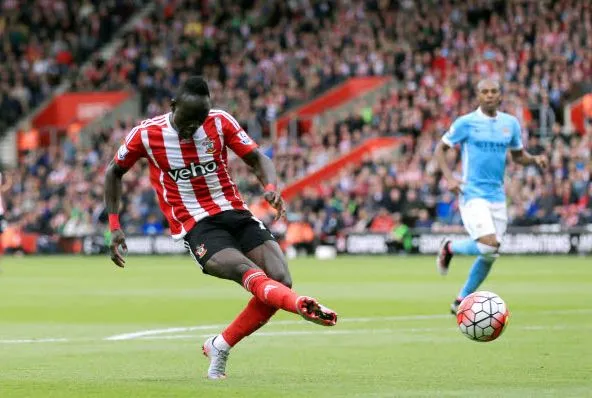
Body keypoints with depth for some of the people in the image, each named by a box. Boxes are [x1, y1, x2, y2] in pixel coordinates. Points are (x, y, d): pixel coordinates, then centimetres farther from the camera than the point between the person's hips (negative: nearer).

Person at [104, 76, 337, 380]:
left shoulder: (220, 122, 0)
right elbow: (114, 173, 12)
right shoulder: (146, 134, -3)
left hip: (234, 213, 4)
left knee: (280, 279, -14)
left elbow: (256, 158, 4)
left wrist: (271, 187, -19)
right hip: (195, 227, -4)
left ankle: (220, 347, 3)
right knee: (246, 271, -31)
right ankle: (302, 305, -63)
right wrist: (114, 227, 7)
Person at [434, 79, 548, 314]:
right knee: (489, 246, -21)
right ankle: (450, 248, 8)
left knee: (489, 256, 7)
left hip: (497, 196, 5)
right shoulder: (466, 123, -5)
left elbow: (518, 155, 19)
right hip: (472, 194, -5)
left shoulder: (510, 123, 8)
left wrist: (535, 160, -3)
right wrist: (449, 177, -12)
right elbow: (440, 149, 2)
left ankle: (461, 301, 23)